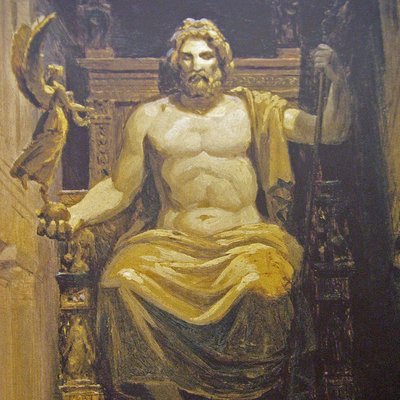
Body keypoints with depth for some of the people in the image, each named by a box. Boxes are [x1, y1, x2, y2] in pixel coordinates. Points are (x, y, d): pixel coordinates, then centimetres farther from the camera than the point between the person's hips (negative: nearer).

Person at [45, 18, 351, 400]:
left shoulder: (251, 108, 14)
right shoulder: (149, 117, 16)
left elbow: (331, 133, 9)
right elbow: (119, 188, 15)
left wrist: (336, 81, -8)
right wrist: (76, 215, -3)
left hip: (244, 239, -1)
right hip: (172, 244, 1)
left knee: (264, 286, -34)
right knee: (123, 280, -30)